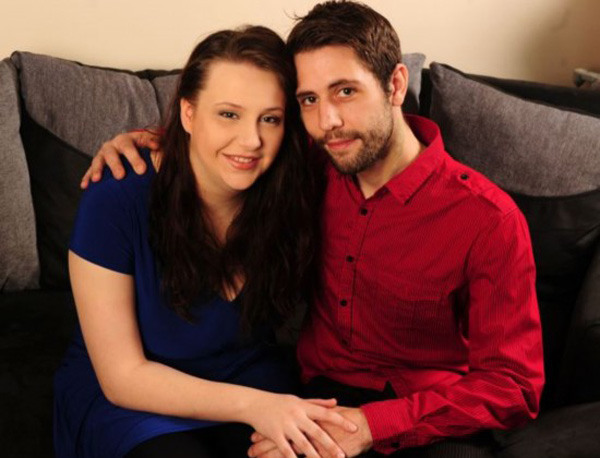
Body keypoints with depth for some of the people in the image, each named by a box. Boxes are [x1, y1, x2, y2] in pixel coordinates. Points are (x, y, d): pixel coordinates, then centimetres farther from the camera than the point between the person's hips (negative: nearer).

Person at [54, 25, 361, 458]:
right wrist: (252, 405, -30)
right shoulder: (116, 199, -23)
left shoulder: (287, 192, -13)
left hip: (249, 377, 3)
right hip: (125, 396, -2)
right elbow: (124, 375, -19)